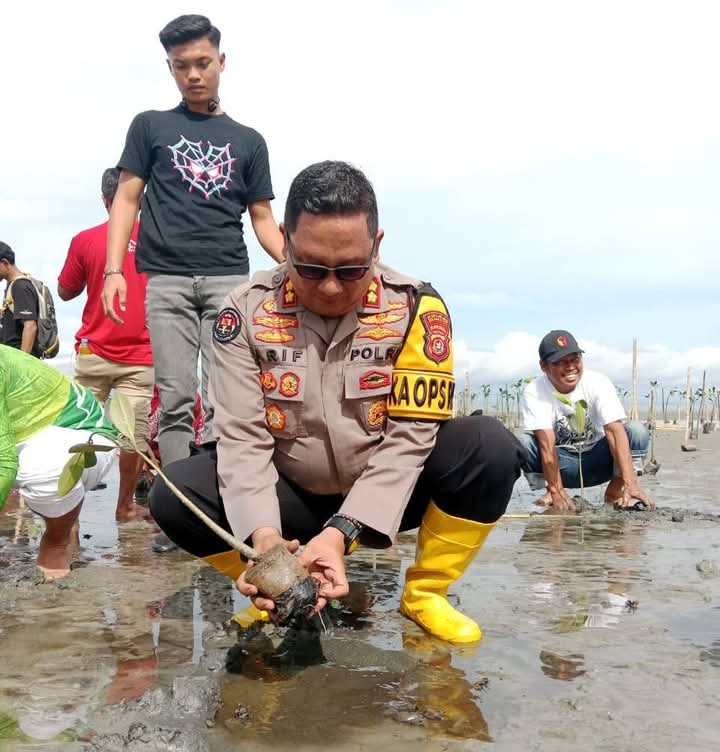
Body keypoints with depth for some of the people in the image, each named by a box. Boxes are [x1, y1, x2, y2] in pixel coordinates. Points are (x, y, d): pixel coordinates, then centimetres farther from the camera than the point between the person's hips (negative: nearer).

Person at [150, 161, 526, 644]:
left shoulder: (415, 307, -16)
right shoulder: (247, 310, -13)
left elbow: (408, 438, -20)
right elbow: (243, 438, -16)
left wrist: (341, 532, -32)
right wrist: (264, 535, -33)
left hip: (387, 493, 0)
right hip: (292, 495, 1)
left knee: (491, 448, -27)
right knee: (175, 496, -22)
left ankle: (424, 594, -6)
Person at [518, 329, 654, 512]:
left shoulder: (598, 382, -18)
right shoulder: (534, 392, -20)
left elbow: (615, 430, -28)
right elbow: (546, 443, -28)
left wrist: (630, 483, -39)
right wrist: (557, 492, -37)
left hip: (597, 459, 1)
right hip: (561, 464, -1)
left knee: (637, 431, -25)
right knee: (522, 442, -29)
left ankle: (614, 491, -8)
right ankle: (552, 492, -6)